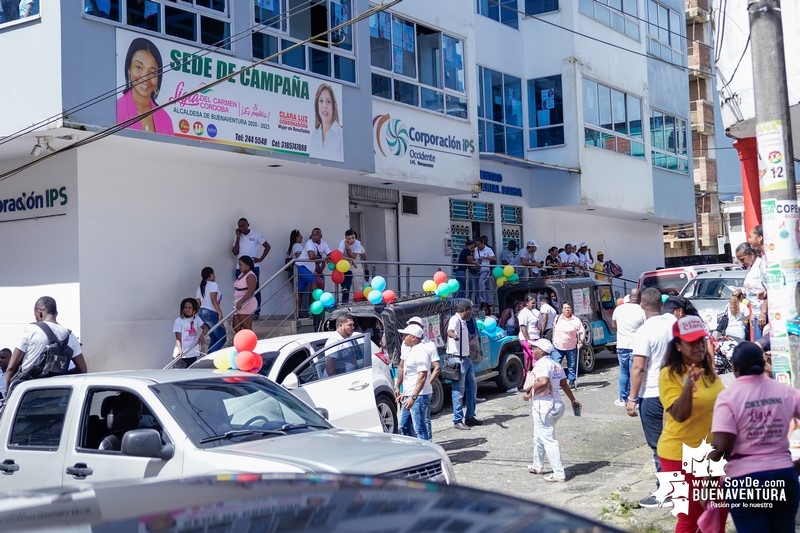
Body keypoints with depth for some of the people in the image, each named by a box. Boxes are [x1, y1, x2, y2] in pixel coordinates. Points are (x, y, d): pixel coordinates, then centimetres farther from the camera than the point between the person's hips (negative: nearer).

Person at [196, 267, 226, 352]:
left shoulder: (200, 287, 20)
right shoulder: (213, 284, -4)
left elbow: (197, 304, 17)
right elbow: (213, 300, -17)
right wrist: (220, 313, -21)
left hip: (201, 313, 9)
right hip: (211, 313, -9)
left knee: (214, 339, 14)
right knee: (222, 338, -7)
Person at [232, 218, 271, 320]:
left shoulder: (256, 235, -1)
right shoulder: (237, 237, 8)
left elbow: (268, 246, 1)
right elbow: (235, 252, -1)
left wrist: (260, 259, -6)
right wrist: (238, 238, -5)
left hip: (254, 266, -3)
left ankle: (256, 312, 6)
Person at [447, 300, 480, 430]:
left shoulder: (463, 322, 16)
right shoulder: (455, 319, -15)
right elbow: (449, 331, -38)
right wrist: (453, 335, -60)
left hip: (466, 358, 10)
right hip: (457, 359, -10)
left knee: (472, 387, 15)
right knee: (459, 391, -7)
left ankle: (470, 417, 25)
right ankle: (457, 421, -3)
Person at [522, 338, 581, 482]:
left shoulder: (541, 364, -16)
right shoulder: (556, 365, 13)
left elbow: (543, 381, -32)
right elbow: (564, 384, 18)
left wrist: (530, 392, -19)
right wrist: (573, 399, 28)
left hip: (544, 407, -10)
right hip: (557, 405, 10)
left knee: (548, 440, -6)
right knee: (538, 437, 25)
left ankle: (559, 474, -5)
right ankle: (537, 466, 38)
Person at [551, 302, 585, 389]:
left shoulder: (576, 320, -4)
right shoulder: (558, 318, 6)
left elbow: (582, 332, -3)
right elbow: (554, 328, 21)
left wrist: (581, 341, -16)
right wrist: (553, 339, 18)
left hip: (571, 347, -1)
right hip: (558, 346, 2)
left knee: (572, 366, 7)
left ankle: (571, 381, 20)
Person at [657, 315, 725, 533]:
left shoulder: (708, 369, 5)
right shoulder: (669, 374, -17)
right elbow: (679, 415, -25)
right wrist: (688, 387, -40)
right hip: (681, 455, -7)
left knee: (719, 512, 19)